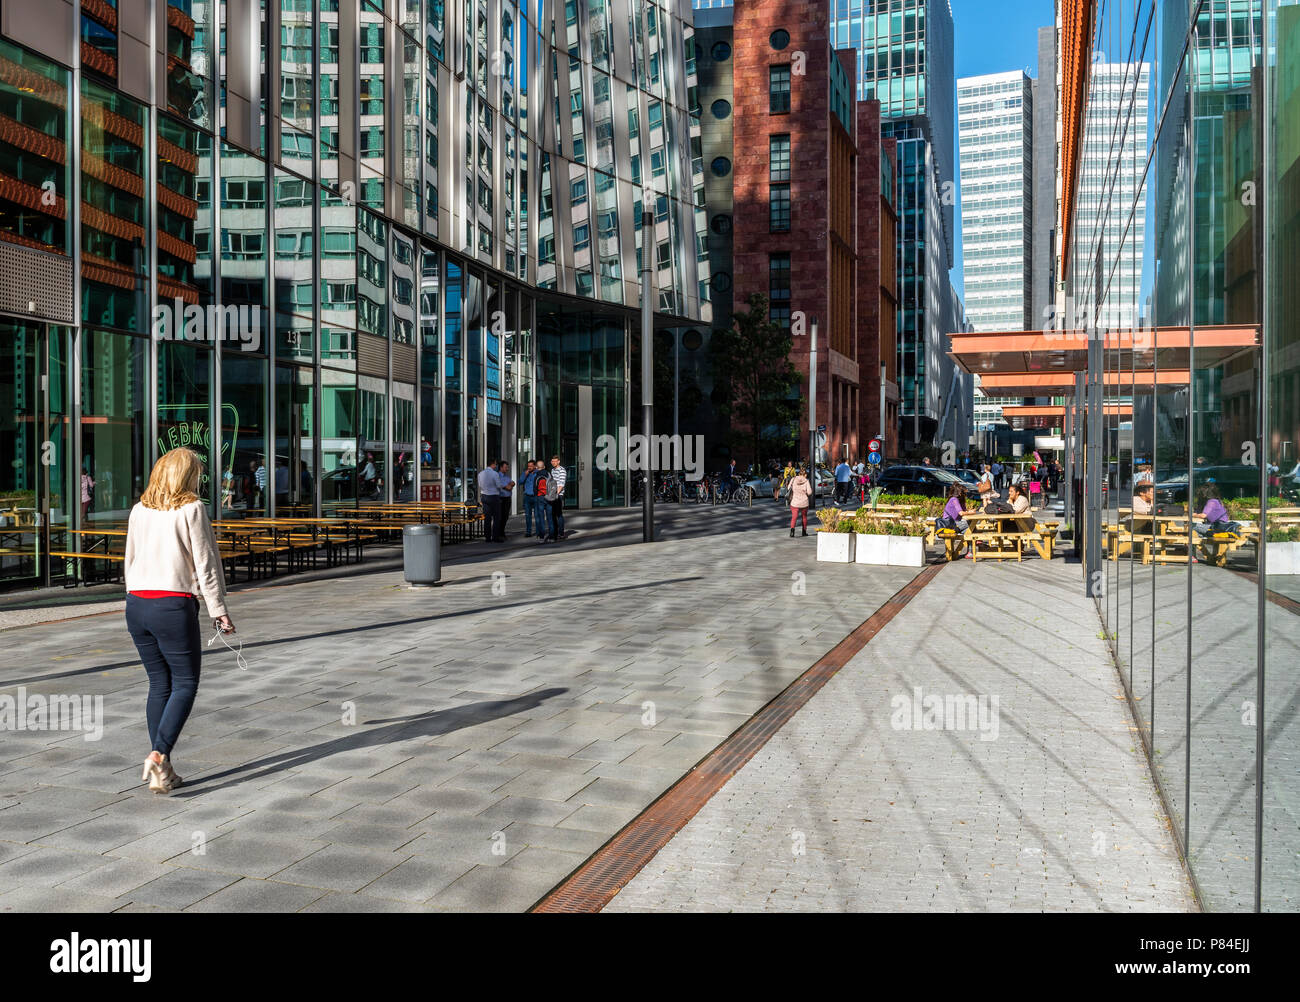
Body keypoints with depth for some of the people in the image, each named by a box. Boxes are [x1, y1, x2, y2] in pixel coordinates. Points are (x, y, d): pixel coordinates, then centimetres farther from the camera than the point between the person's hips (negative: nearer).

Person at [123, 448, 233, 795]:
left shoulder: (139, 510, 11)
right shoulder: (192, 509, -6)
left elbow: (129, 561, 16)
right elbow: (205, 563, -7)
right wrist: (218, 610, -3)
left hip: (136, 602, 6)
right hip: (174, 605, -6)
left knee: (159, 684, 12)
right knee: (185, 683, 4)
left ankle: (162, 770, 13)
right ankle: (159, 755, -13)